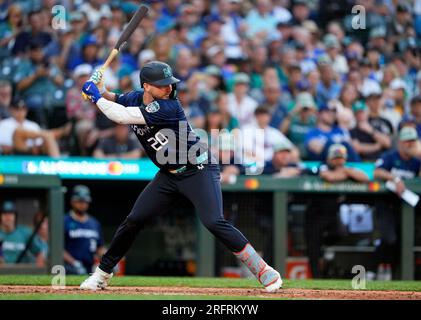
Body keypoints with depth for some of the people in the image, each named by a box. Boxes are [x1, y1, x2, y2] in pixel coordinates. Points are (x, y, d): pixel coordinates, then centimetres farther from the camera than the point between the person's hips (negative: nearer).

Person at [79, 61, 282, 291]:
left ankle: (264, 272, -20)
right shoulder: (135, 99, -2)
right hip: (169, 175, 7)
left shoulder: (168, 107, -24)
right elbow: (114, 101, 18)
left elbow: (122, 116, -27)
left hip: (198, 170, -7)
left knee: (214, 222, -23)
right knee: (133, 221, 3)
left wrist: (97, 98, -14)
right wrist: (100, 91, -4)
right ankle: (103, 273, 18)